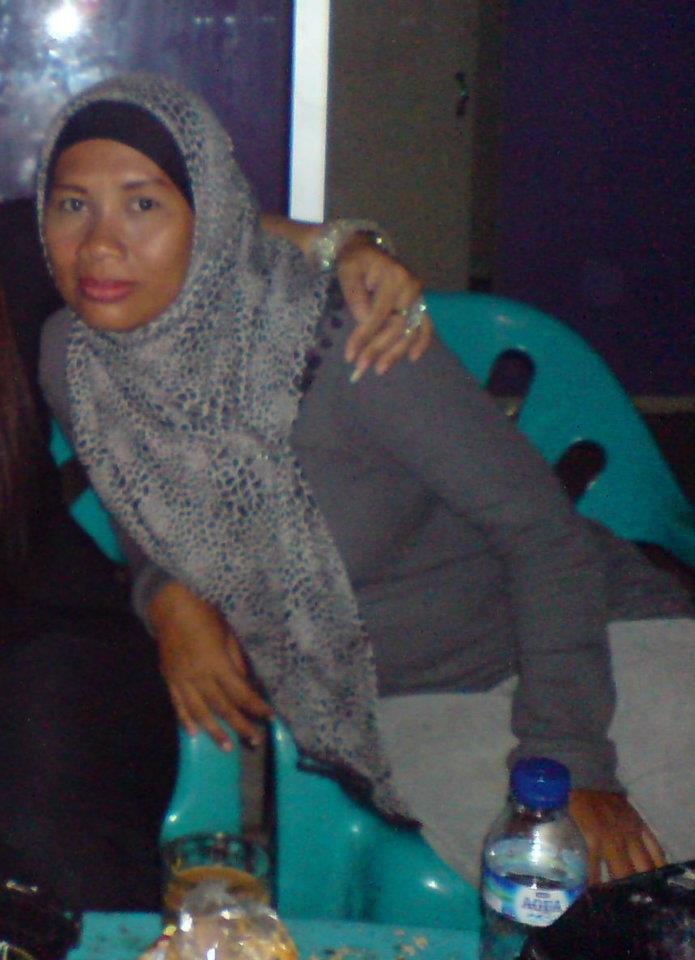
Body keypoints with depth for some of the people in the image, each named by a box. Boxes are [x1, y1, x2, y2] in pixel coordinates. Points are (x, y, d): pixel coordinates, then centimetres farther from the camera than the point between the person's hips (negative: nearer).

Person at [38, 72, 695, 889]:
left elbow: (542, 529, -15)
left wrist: (569, 761, -19)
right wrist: (165, 594, -7)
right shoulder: (71, 360, -7)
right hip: (408, 715, 2)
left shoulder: (340, 341, -22)